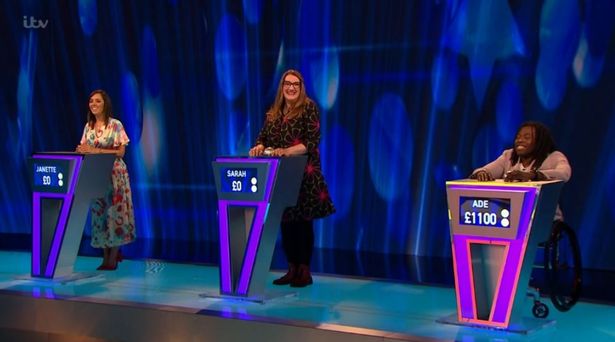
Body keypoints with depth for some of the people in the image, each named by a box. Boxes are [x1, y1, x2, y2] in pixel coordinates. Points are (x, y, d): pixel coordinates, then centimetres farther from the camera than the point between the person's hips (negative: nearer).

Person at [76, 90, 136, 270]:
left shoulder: (115, 125, -7)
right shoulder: (88, 126, 10)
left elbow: (121, 152, -12)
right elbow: (85, 149, 11)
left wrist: (96, 150, -21)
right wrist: (81, 150, -13)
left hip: (114, 174, -5)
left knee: (114, 212, -4)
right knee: (99, 213, 6)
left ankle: (113, 258, 3)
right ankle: (106, 255, 15)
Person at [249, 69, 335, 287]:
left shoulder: (309, 108, -4)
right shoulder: (273, 112, 13)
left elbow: (312, 141, -13)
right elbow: (263, 137, 10)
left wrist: (287, 151, -26)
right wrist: (260, 147, -13)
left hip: (303, 175, -5)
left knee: (303, 221, 0)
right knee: (285, 222, 8)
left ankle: (305, 271, 9)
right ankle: (292, 269, 19)